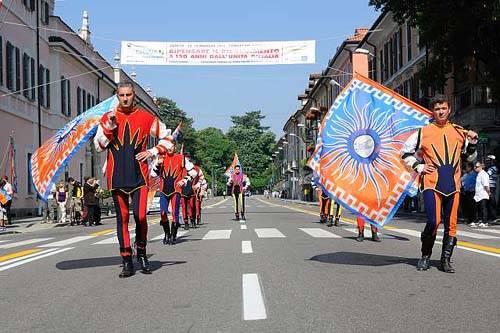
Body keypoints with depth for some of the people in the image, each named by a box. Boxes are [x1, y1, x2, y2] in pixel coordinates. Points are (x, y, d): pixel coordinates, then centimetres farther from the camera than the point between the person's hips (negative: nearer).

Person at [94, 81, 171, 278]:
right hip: (117, 176, 2)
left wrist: (152, 152, -1)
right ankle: (127, 262, 11)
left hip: (139, 175, -1)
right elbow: (98, 146, 3)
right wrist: (109, 127, -9)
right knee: (122, 218, 5)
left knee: (140, 216, -12)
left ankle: (141, 253, 12)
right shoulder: (107, 118, 9)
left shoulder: (146, 118, 6)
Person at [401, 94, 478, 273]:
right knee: (433, 221, -14)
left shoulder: (459, 132, 13)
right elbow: (405, 153, 10)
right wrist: (419, 167, 0)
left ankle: (445, 260, 16)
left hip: (453, 185, 3)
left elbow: (470, 157, 23)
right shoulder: (423, 132, 4)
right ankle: (425, 256, 7)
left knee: (451, 224, 4)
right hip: (432, 184, -3)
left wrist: (472, 143, 5)